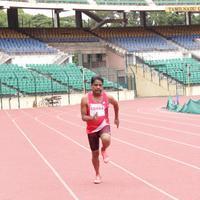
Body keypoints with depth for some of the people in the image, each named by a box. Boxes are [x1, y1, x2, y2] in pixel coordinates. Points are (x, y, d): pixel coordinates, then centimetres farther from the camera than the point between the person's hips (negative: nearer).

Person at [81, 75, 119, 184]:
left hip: (104, 125, -1)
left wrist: (116, 118, 25)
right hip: (92, 129, 1)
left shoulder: (107, 97, -7)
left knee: (106, 139, -36)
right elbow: (83, 117, -9)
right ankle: (97, 175, 32)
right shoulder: (85, 99, -11)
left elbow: (116, 104, 16)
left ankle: (104, 150, 1)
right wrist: (92, 118, -30)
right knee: (95, 153, 9)